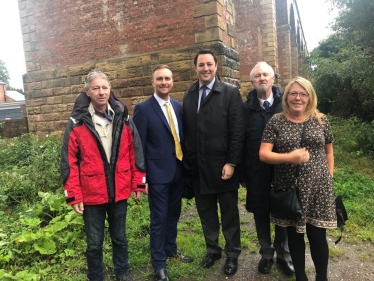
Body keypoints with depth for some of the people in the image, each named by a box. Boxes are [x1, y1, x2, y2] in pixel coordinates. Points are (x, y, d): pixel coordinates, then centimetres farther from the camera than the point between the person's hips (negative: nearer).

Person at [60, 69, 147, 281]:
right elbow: (69, 161, -6)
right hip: (91, 194, -2)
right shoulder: (77, 123, -8)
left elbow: (135, 152, 3)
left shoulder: (123, 119, 0)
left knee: (120, 237, 20)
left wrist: (138, 183, 3)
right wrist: (73, 195, -7)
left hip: (119, 191, 2)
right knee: (95, 243, 13)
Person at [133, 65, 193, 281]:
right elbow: (139, 145, -9)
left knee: (173, 214, 19)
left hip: (179, 170, 5)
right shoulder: (143, 108, -9)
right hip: (158, 172, -5)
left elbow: (182, 136, 10)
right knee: (159, 218, 5)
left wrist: (186, 164, 8)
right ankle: (159, 263, 23)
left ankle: (171, 248, 41)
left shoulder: (178, 106, 7)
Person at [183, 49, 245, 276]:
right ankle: (213, 249, 37)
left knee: (229, 213, 12)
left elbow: (238, 131, -10)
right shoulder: (189, 95, 8)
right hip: (197, 168, 4)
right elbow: (187, 131, 8)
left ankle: (233, 254, 31)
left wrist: (232, 163, -14)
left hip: (222, 166, -4)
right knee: (206, 212, 17)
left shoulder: (231, 92, -5)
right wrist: (187, 162, 4)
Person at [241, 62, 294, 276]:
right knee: (260, 212, 12)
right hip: (256, 170, 1)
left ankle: (284, 254, 33)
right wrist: (242, 172, 0)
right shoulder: (247, 107, 1)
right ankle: (266, 254, 32)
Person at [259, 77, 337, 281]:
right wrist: (289, 157, -23)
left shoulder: (321, 120, 2)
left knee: (318, 236, 7)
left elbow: (328, 152, 12)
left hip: (318, 188, 0)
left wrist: (329, 178, 7)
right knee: (294, 235, 14)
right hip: (288, 189, 0)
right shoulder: (276, 121, -3)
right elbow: (263, 154, -9)